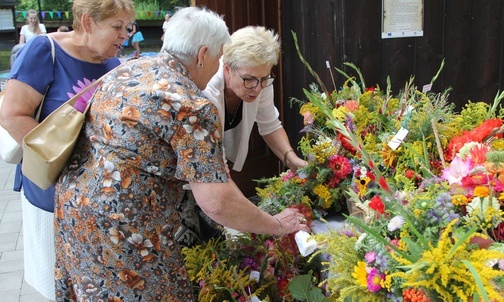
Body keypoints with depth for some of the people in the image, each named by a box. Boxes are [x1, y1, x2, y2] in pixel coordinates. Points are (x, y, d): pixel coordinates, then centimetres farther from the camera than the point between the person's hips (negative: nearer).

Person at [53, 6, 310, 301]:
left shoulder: (127, 69, 7)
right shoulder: (191, 105, -18)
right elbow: (217, 204, -21)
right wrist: (277, 225, -6)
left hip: (73, 197, 9)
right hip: (121, 228, -8)